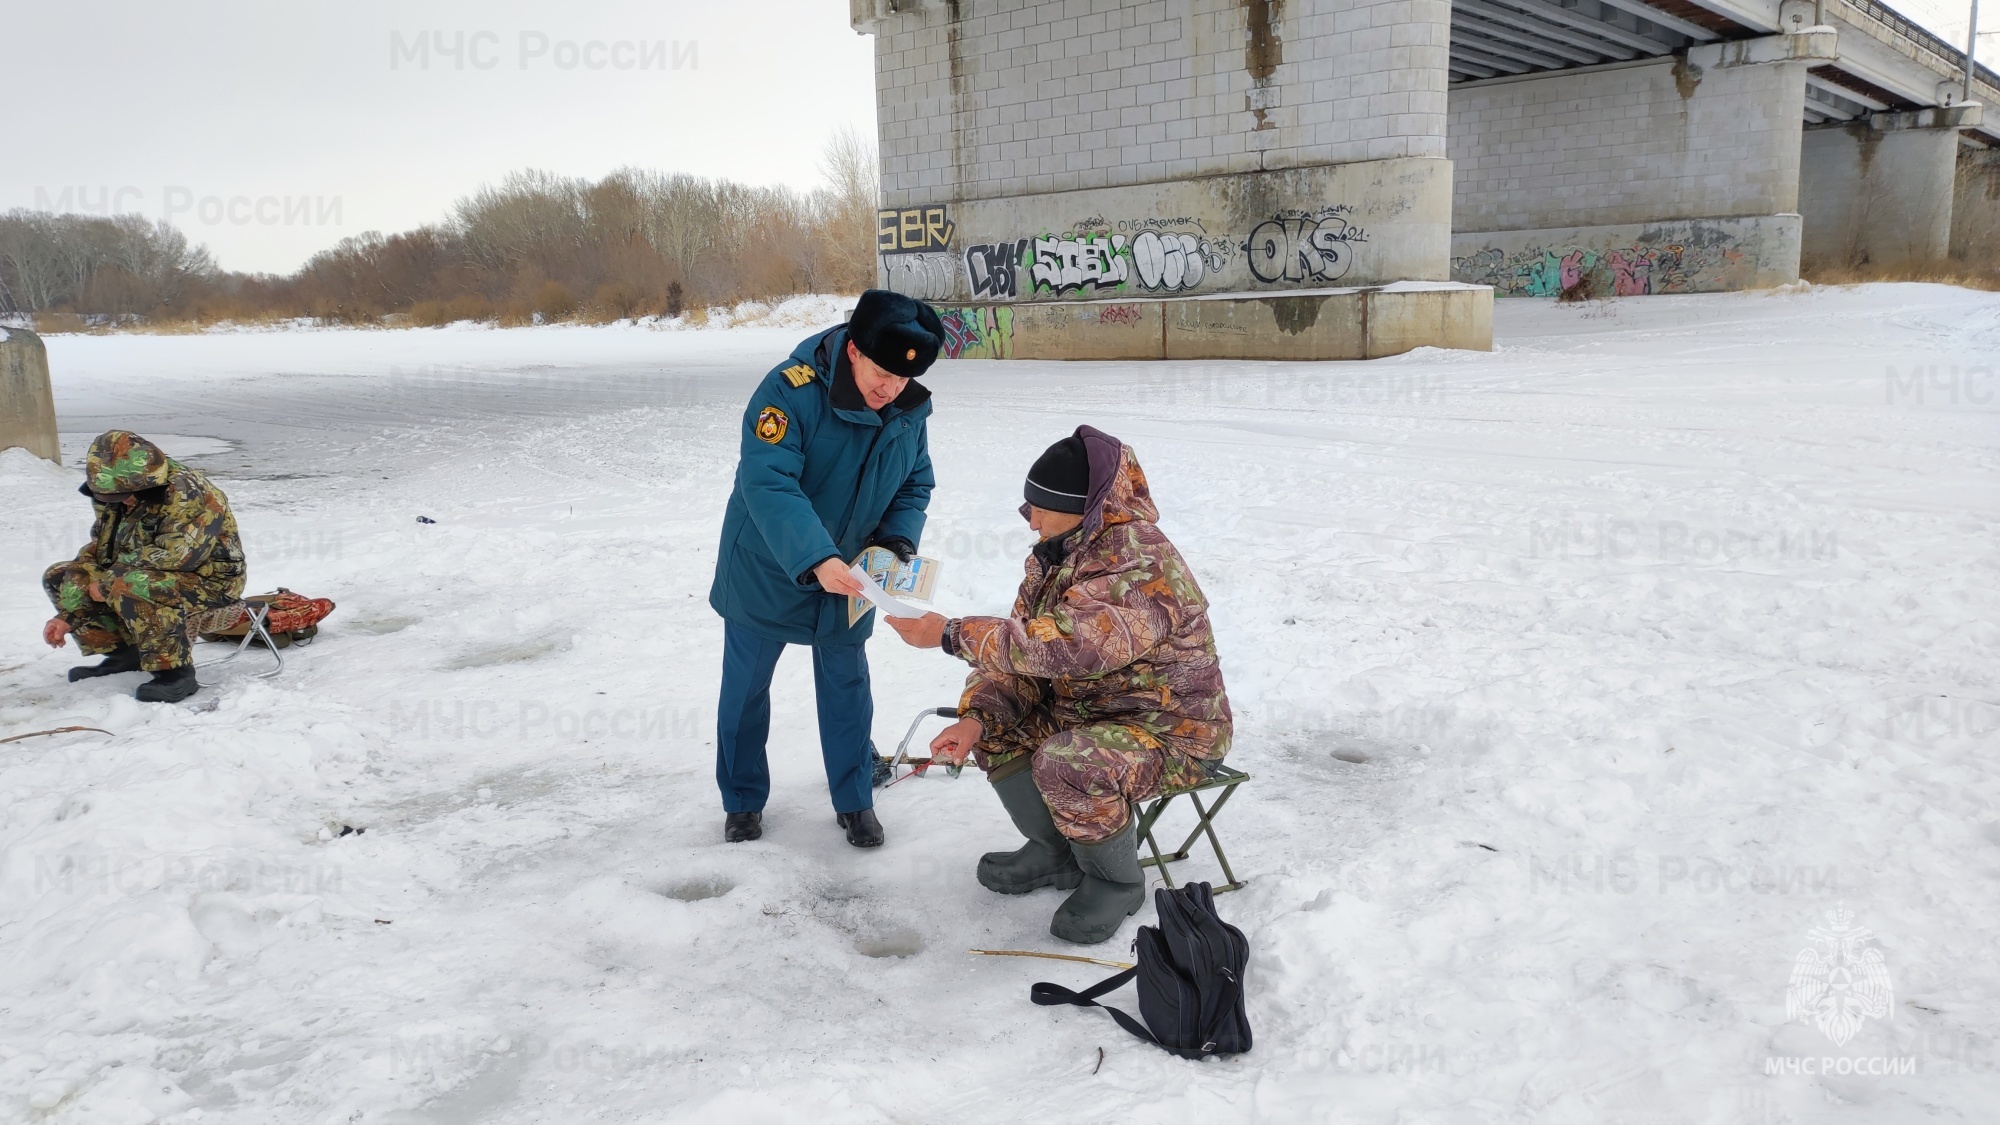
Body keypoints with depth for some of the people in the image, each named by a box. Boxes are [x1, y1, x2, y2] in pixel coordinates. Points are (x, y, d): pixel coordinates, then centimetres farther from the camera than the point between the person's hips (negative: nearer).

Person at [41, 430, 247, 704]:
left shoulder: (186, 493, -25)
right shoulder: (115, 499, 2)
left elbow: (173, 554, -34)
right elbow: (94, 554, 7)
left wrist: (109, 580, -23)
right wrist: (68, 614, -2)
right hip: (153, 577, 9)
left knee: (127, 585, -35)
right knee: (58, 577, 7)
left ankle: (175, 672, -25)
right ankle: (123, 653, 10)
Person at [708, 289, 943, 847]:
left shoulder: (911, 410, -9)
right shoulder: (790, 391, -28)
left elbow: (915, 486, 2)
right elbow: (767, 483, -35)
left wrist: (899, 540, -17)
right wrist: (815, 559, -46)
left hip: (849, 577, 4)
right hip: (766, 571, -3)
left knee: (847, 687, 13)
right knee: (745, 686, 11)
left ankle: (854, 801, 30)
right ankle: (742, 800, 31)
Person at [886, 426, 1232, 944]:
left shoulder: (1141, 567, -28)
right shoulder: (1056, 555, 1)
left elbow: (1064, 645, -42)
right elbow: (1021, 652, -1)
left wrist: (952, 633, -36)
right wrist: (977, 719, -19)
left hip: (1170, 732, -9)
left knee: (1066, 764, -31)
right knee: (993, 717, 1)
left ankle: (1115, 881, -3)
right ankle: (1055, 850, 16)